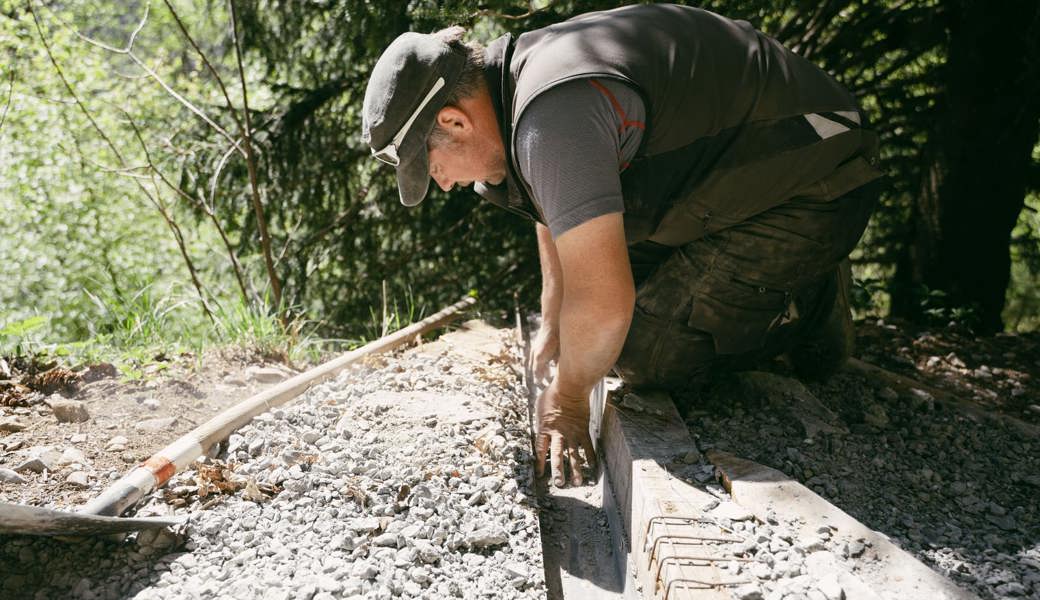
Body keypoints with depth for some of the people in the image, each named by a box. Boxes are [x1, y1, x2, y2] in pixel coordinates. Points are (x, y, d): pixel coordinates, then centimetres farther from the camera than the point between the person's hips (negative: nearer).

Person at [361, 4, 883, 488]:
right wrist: (553, 326, 22)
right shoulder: (514, 79, 1)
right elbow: (559, 215, 18)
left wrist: (565, 401, -18)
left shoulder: (553, 118, -32)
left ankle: (809, 310, 5)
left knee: (643, 355, -14)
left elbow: (602, 304, -36)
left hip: (811, 191, -9)